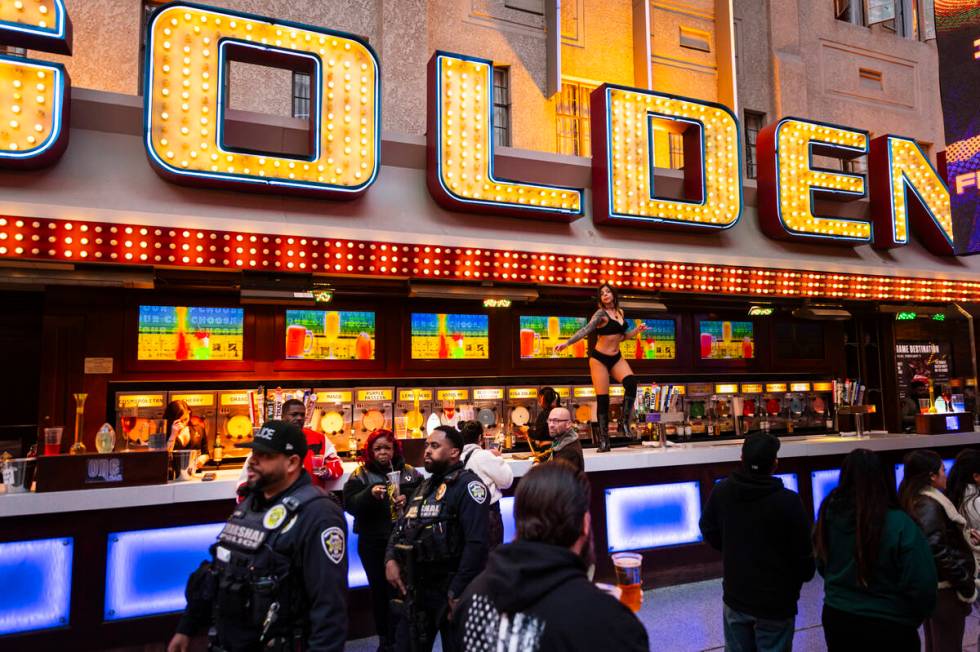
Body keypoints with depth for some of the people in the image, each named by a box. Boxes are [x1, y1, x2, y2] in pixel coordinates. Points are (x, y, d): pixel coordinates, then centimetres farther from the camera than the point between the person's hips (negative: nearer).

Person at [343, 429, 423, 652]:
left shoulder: (409, 472, 3)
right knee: (378, 589, 13)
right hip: (373, 543, 0)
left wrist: (408, 499, -15)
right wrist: (370, 494, -27)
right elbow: (349, 504, -11)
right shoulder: (361, 475, -1)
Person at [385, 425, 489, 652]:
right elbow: (401, 527, 19)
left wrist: (458, 593, -22)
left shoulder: (467, 484, -14)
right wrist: (391, 559, 0)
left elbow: (476, 543, -22)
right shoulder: (425, 487, 13)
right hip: (416, 589, 8)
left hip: (450, 591, -8)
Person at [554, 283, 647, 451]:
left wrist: (637, 330, 6)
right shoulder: (601, 313, -10)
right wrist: (567, 343, -34)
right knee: (602, 399, -6)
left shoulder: (620, 312, 9)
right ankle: (604, 440, 2)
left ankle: (624, 424, -11)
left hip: (616, 357, 5)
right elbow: (586, 329, -22)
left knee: (631, 382, -23)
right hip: (599, 358, -5)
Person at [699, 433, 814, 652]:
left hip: (735, 597, 3)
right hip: (776, 601, -3)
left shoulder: (721, 491, -9)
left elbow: (709, 531, 4)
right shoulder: (788, 501, -22)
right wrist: (805, 575, 9)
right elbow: (803, 550, -13)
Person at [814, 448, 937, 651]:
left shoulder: (830, 514, -10)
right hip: (887, 627, -3)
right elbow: (922, 585, -18)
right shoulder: (899, 524, -23)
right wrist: (913, 619, 2)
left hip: (836, 618, 3)